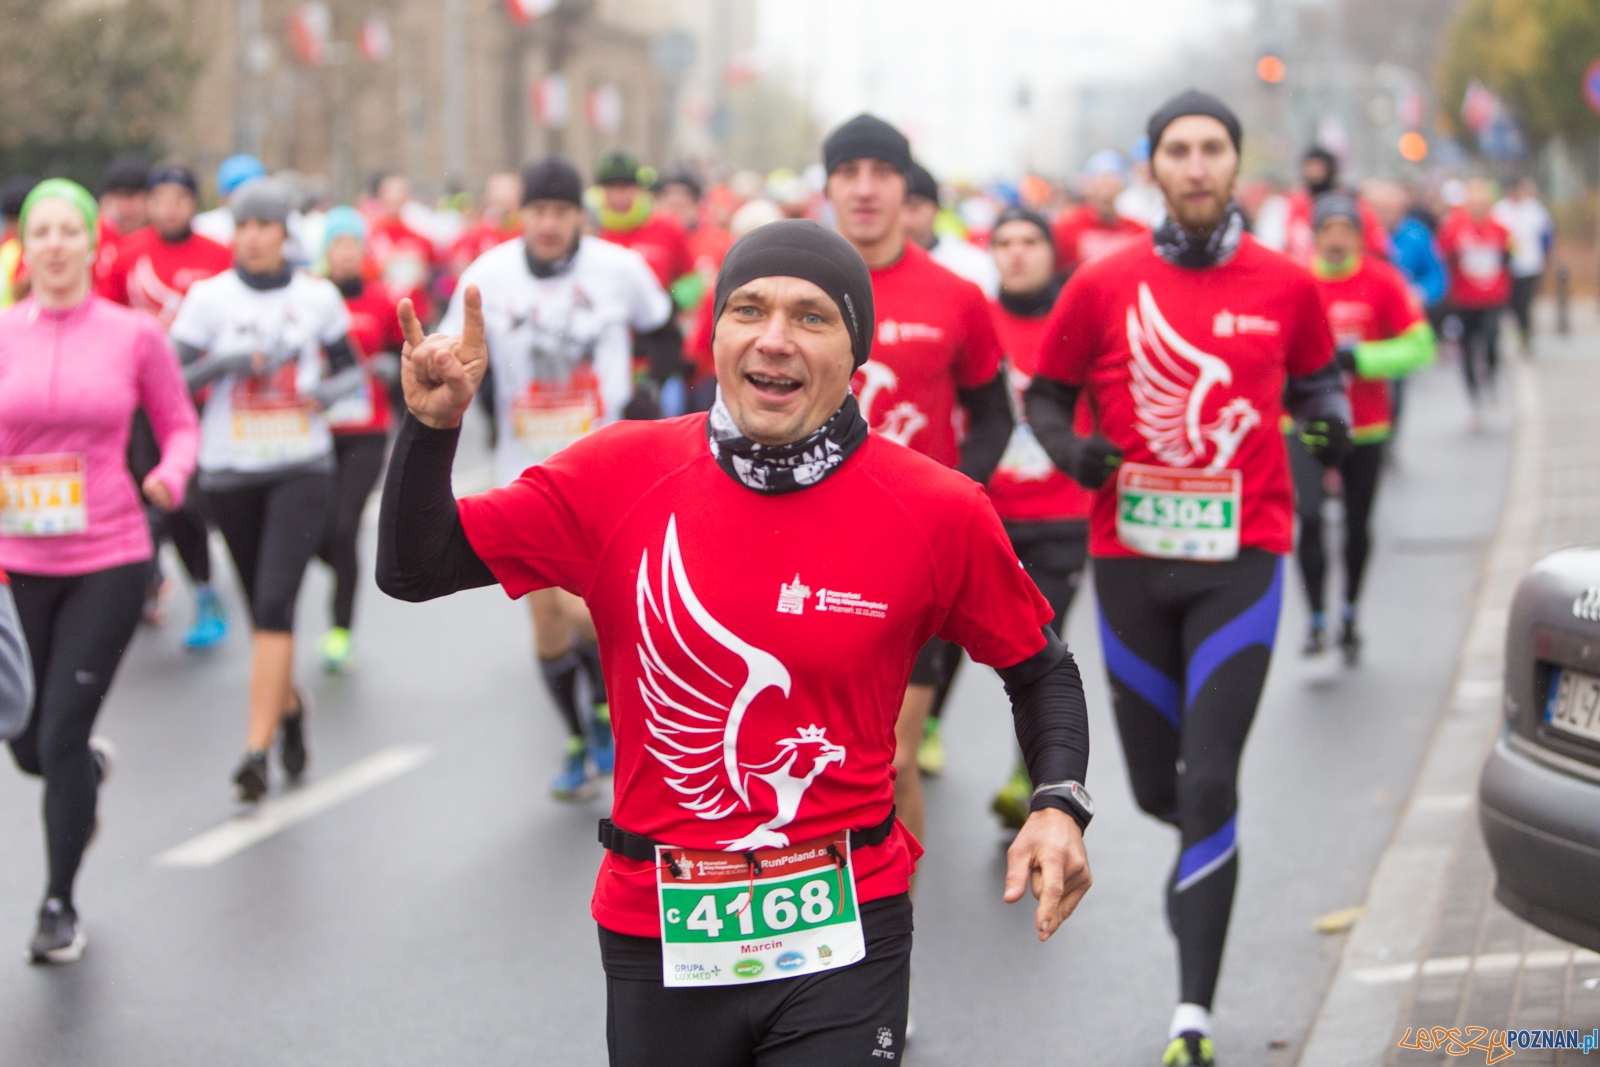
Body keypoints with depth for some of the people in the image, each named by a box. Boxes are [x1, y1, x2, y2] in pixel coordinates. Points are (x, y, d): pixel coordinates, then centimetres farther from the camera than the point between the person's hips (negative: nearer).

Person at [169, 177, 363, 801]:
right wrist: (232, 360, -19)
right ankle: (289, 707, 40)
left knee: (275, 603, -16)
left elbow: (352, 370, 12)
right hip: (230, 473, 1)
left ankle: (257, 749, -17)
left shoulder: (317, 296, 3)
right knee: (261, 608, 12)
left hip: (302, 470, -1)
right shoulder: (209, 297, -1)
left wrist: (328, 389, -10)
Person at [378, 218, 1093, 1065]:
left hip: (841, 936, -2)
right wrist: (432, 424, -14)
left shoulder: (938, 512, -7)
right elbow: (414, 568, 1)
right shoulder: (618, 476, -5)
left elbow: (1040, 667, 8)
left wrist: (1060, 801, -9)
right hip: (655, 935, 2)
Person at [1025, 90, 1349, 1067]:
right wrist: (1070, 448, -12)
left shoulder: (1287, 286, 1)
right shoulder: (1103, 287, -1)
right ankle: (1205, 836, 51)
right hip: (1131, 557, 1)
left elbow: (1314, 378, 17)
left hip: (1241, 558, -1)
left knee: (1209, 787, -10)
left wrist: (1331, 420, -5)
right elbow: (1046, 395, 9)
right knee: (1156, 787, 11)